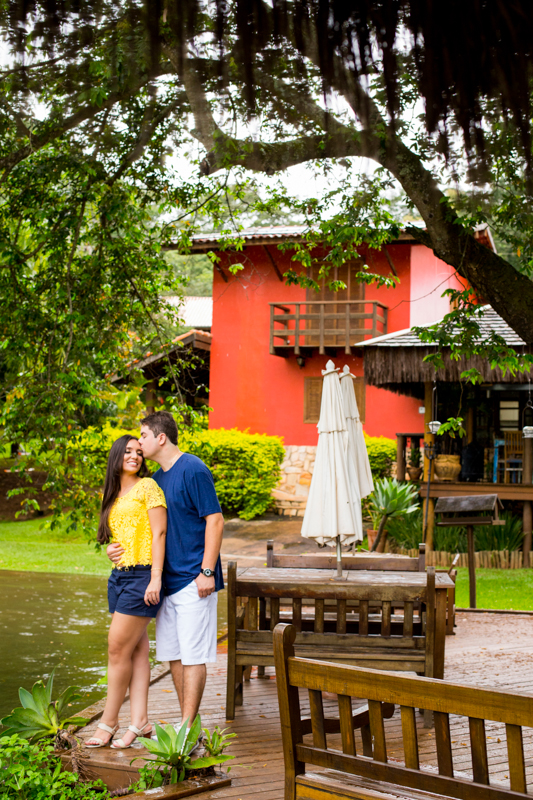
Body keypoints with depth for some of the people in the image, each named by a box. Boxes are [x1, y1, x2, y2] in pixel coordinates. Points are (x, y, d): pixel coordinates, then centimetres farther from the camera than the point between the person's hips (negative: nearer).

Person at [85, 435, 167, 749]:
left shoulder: (148, 487, -4)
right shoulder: (113, 496, 18)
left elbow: (159, 533, -9)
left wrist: (155, 578, -15)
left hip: (142, 576, -7)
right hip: (119, 576, 7)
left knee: (119, 649, -6)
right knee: (138, 651, 6)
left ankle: (109, 723, 2)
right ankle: (140, 721, 6)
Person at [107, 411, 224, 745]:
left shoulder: (193, 470, -11)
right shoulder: (157, 479, 15)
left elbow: (215, 520, -14)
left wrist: (207, 571, -18)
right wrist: (117, 547, 5)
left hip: (193, 580, -9)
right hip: (167, 580, 9)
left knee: (192, 654, -5)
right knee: (173, 652, 11)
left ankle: (188, 728, -1)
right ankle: (188, 721, 21)